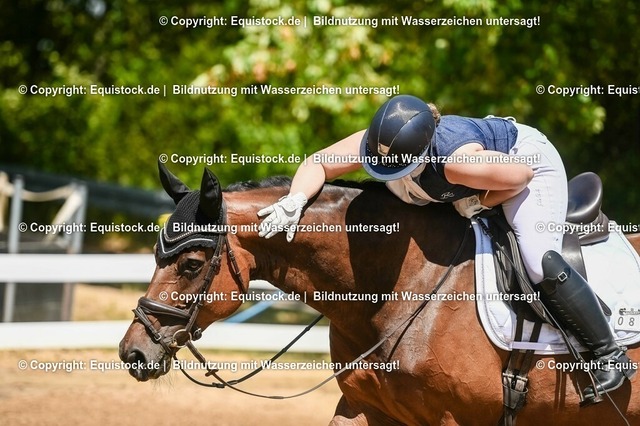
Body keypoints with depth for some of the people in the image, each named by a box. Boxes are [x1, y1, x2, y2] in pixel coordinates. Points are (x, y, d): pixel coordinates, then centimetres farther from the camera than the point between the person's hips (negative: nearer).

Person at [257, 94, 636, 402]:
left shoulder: (458, 161, -45)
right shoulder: (375, 142, -29)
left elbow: (521, 174, -30)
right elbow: (317, 165, -23)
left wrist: (479, 203, -25)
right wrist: (296, 200, -40)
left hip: (528, 160, -8)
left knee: (541, 263, -26)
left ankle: (611, 354, -11)